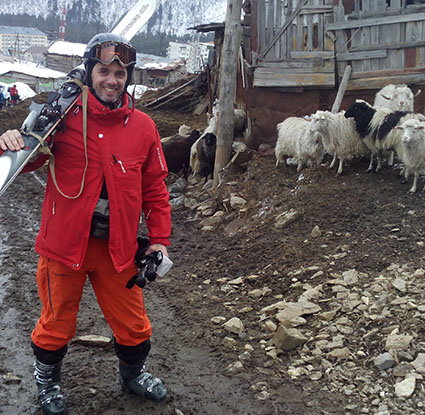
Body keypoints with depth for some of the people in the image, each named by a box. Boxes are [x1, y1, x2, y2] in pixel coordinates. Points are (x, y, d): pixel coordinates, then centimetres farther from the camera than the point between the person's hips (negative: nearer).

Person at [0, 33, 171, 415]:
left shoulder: (143, 127, 1)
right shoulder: (64, 115, -8)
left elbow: (155, 188, 8)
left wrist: (160, 238, 4)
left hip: (118, 247, 3)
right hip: (64, 243, -2)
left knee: (133, 324, 16)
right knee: (57, 323, 15)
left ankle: (133, 373, 46)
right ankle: (47, 379, 45)